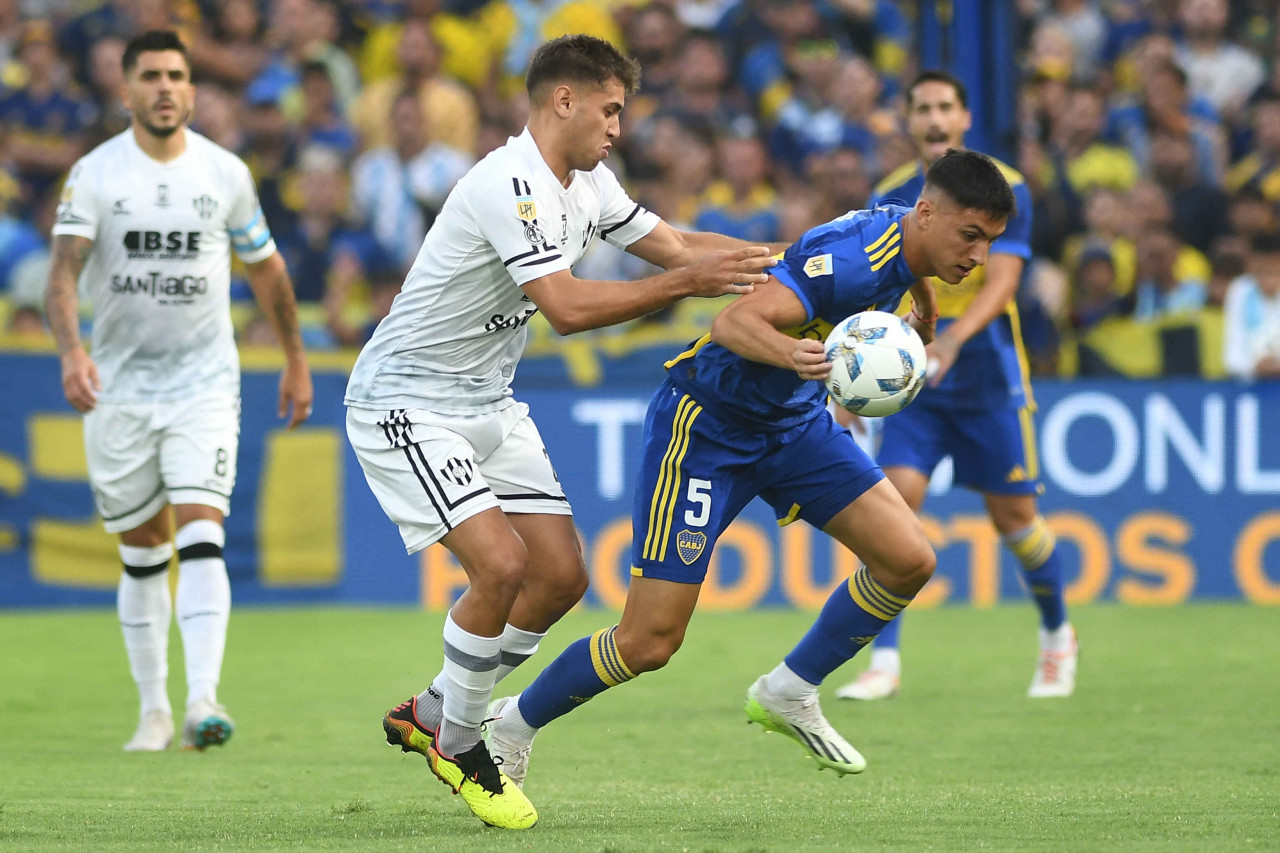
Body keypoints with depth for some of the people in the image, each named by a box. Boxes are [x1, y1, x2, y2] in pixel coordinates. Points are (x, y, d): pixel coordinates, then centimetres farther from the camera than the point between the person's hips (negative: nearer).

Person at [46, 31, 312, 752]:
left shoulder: (225, 172, 1)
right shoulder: (95, 173, -4)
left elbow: (267, 269, 15)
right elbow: (64, 271, -16)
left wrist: (296, 360, 18)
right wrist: (72, 350, -34)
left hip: (204, 382, -1)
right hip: (120, 387, 1)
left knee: (200, 536, -16)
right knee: (142, 554, 8)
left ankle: (204, 700, -26)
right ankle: (154, 710, 19)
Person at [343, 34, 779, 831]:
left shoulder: (588, 184, 5)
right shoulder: (510, 185, -25)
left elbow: (673, 242, 14)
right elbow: (567, 307, -32)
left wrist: (783, 257, 2)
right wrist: (685, 283, -31)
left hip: (489, 404, 9)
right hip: (406, 400, -9)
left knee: (562, 577, 3)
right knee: (501, 564, -21)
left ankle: (431, 714, 19)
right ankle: (458, 744, 0)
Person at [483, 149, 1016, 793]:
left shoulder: (904, 236, -5)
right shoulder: (851, 256, -31)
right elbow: (735, 322, -43)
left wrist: (923, 307, 43)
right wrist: (789, 353, -62)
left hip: (793, 420, 8)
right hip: (706, 422, -8)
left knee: (908, 559, -7)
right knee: (648, 642, -10)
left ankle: (788, 694, 12)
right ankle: (511, 726, 15)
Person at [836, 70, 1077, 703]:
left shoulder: (1002, 189, -7)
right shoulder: (889, 197, 5)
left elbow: (1001, 282, -17)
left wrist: (954, 338, -34)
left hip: (988, 378, -2)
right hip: (913, 381, 2)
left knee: (1014, 515, 6)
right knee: (895, 499, -15)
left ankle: (1057, 635, 32)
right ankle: (884, 663, -14)